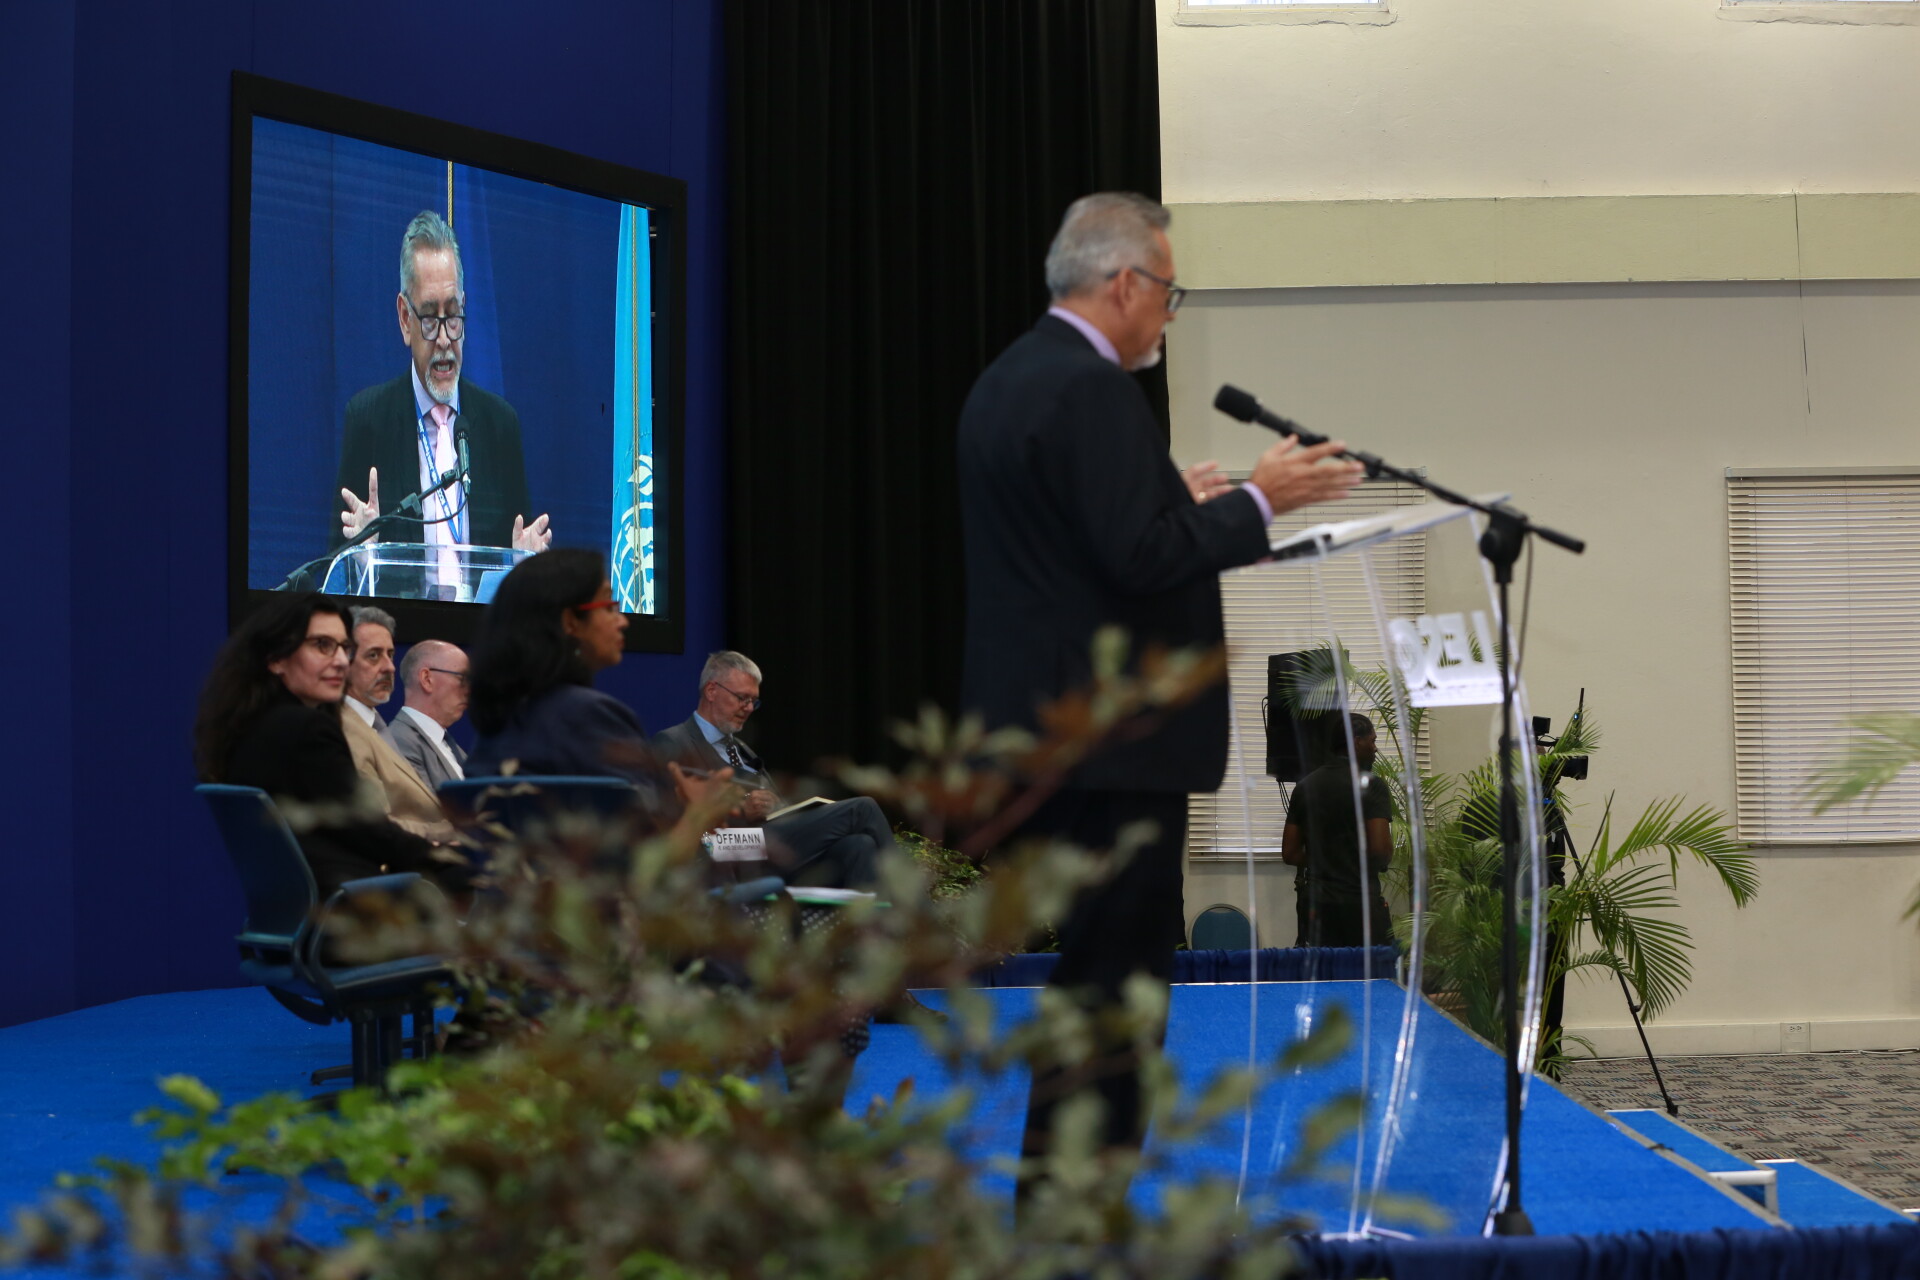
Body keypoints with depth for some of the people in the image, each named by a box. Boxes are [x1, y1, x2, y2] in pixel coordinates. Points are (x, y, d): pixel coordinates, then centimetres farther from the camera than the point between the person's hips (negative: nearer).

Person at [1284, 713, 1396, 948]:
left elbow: (1290, 853, 9)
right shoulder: (1371, 786, -7)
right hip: (1362, 903, -5)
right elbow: (1381, 849, -15)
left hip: (1318, 905, 5)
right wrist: (1379, 864, 6)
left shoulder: (1305, 786, 9)